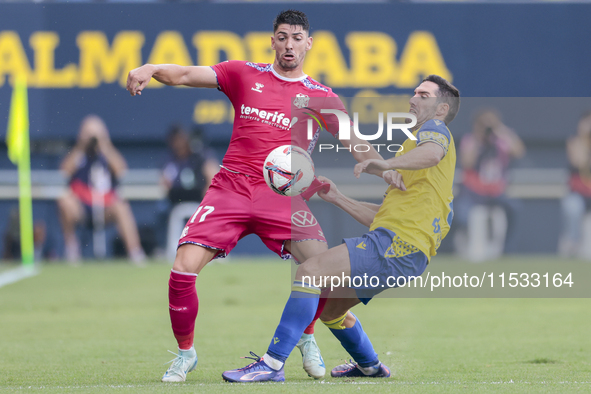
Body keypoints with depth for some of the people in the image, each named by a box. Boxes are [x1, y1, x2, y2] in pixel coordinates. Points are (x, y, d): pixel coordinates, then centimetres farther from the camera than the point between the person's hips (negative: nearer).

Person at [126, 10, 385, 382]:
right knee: (183, 270, -15)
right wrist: (150, 69, -17)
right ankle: (186, 352, 9)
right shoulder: (245, 75, 10)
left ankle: (306, 339, 10)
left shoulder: (321, 97, 10)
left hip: (283, 195, 0)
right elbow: (185, 75, 3)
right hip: (231, 187, 0)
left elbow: (357, 145, 10)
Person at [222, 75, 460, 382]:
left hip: (397, 245, -10)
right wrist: (337, 199, 25)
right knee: (328, 306, 23)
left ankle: (272, 364, -27)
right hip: (394, 244, 10)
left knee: (310, 271, -22)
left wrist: (386, 164, -42)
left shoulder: (435, 129, 3)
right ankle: (370, 366, 41)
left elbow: (432, 153, -27)